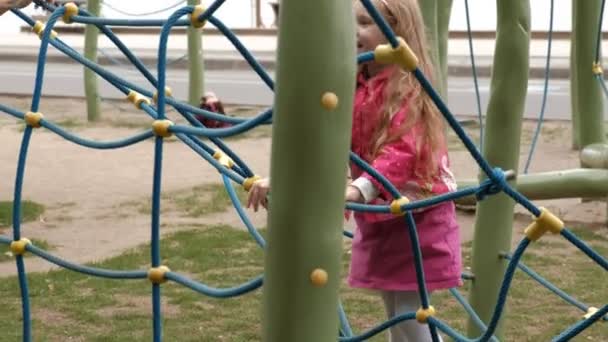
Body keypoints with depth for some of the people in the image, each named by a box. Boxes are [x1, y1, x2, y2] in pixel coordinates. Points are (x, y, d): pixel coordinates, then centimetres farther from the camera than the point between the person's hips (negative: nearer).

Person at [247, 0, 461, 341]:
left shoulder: (408, 87, -17)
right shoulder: (351, 85, 4)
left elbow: (402, 149, -31)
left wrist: (358, 189, -47)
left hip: (417, 216, -7)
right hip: (377, 217, 7)